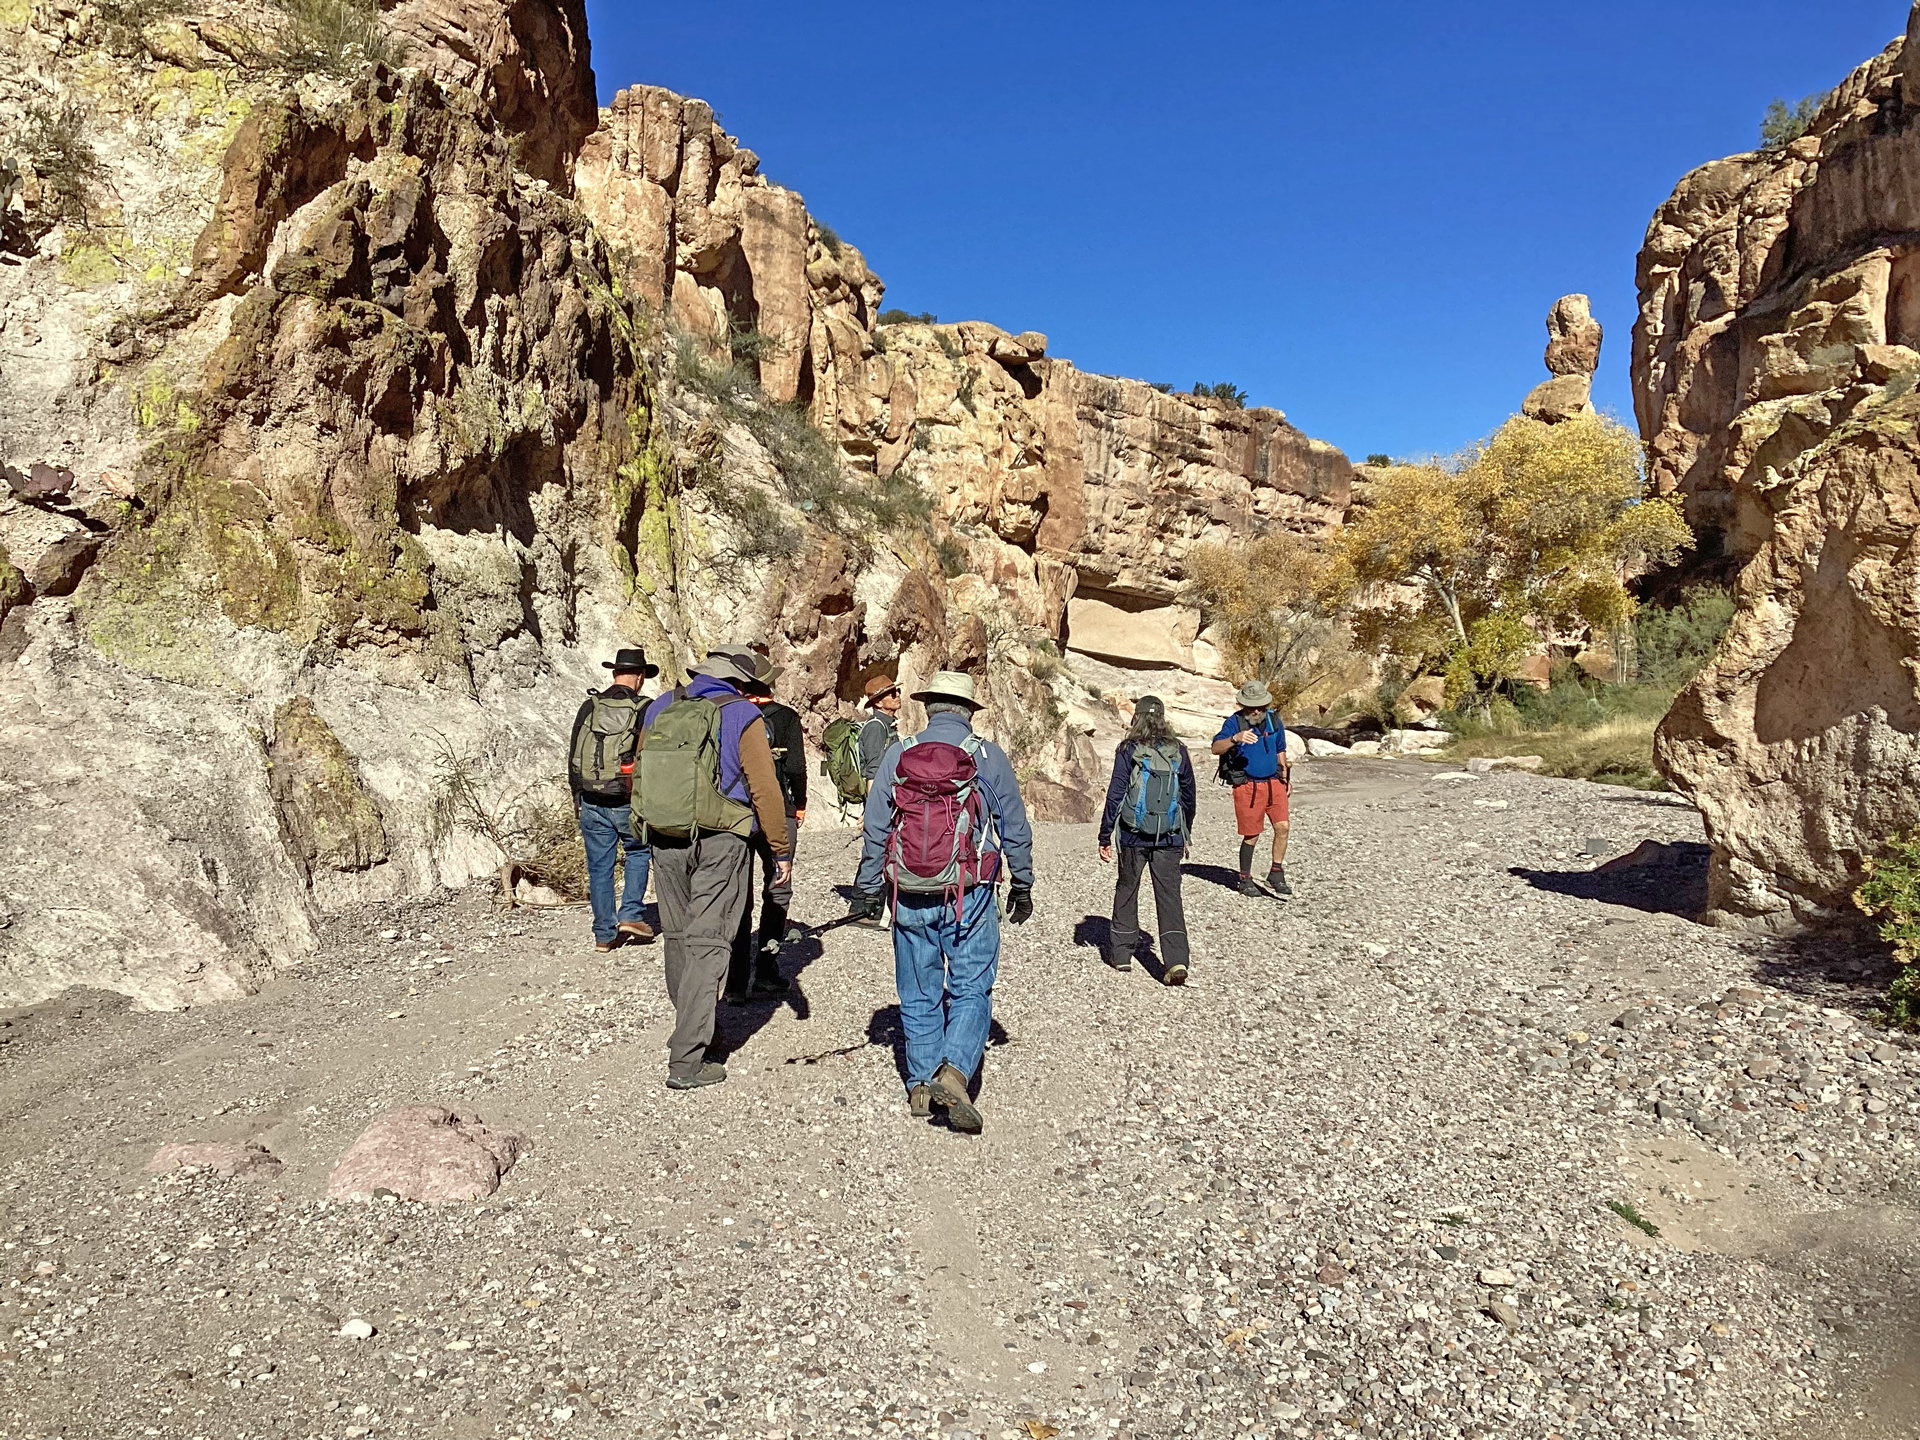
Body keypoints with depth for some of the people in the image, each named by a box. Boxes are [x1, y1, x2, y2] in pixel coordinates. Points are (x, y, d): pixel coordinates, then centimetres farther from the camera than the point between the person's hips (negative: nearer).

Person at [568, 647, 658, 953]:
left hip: (591, 801, 3)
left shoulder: (589, 707, 3)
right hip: (628, 802, -3)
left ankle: (604, 934, 15)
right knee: (638, 852, 20)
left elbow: (573, 757, 8)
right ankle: (631, 915, 9)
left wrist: (577, 799, 16)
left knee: (599, 867, 10)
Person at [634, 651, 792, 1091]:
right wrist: (781, 850, -3)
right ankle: (686, 1060, -2)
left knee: (678, 935, 19)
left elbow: (638, 774, 15)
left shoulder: (660, 708, 7)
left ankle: (689, 1029, 36)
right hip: (720, 842, -5)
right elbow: (765, 790, -10)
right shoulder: (741, 715, -7)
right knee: (708, 942, -1)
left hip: (664, 839, 5)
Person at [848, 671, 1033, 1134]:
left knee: (919, 995, 14)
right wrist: (1022, 885, 14)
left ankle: (921, 1086, 20)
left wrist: (868, 891, 12)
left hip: (910, 896, 2)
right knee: (971, 990, 6)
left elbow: (875, 830, 3)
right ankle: (954, 1071, -12)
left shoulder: (897, 755, 0)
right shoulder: (988, 756, -4)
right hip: (969, 895, -2)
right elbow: (1015, 828, 3)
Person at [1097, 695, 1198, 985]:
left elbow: (1115, 794, -8)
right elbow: (1189, 796, 11)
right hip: (1170, 838, 2)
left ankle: (1122, 953, 23)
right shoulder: (1179, 751, 4)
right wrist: (1185, 834, 23)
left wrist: (1105, 836, -2)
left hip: (1134, 836, -2)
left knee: (1127, 889, 16)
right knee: (1169, 896, 2)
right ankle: (1176, 961, -10)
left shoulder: (1128, 750, -6)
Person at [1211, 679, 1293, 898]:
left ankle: (1277, 874, 6)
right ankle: (1245, 879, 18)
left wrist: (1286, 778, 20)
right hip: (1247, 786, -4)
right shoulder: (1234, 722, -9)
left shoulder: (1274, 721, 7)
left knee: (1282, 826, -9)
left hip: (1274, 783, 4)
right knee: (1251, 836, 1)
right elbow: (1216, 748, -23)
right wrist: (1236, 738, -39)